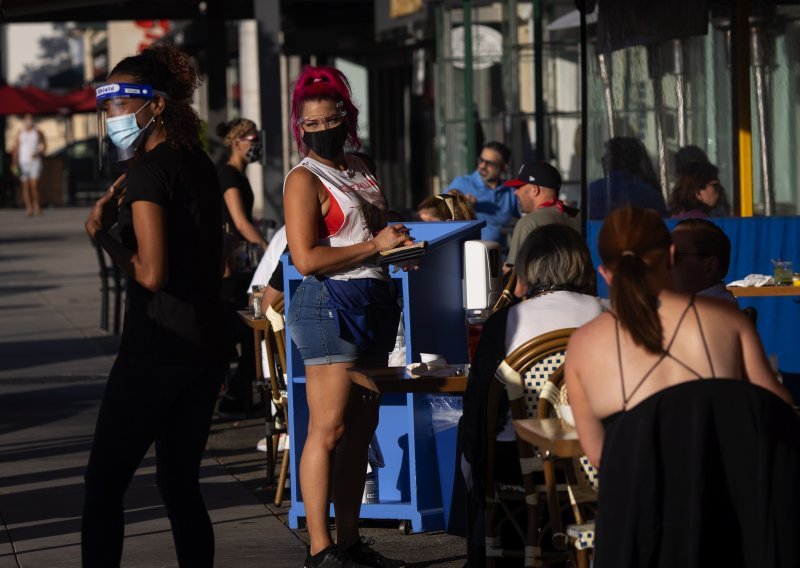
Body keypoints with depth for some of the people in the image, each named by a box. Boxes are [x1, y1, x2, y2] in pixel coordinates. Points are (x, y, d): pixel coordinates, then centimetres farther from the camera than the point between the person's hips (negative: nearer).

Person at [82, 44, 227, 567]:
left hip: (157, 348, -8)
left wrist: (101, 233, -8)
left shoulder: (149, 171, -13)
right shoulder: (200, 165, 12)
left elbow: (151, 273, -19)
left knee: (104, 485, -2)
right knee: (181, 483, 14)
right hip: (206, 345, 8)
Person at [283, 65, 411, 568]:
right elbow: (307, 258, -17)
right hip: (331, 304, -8)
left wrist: (399, 244, 7)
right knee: (329, 429, -10)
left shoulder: (360, 171, 16)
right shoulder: (305, 179, -8)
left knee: (362, 427, 11)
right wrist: (375, 245, -14)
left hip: (373, 301, 9)